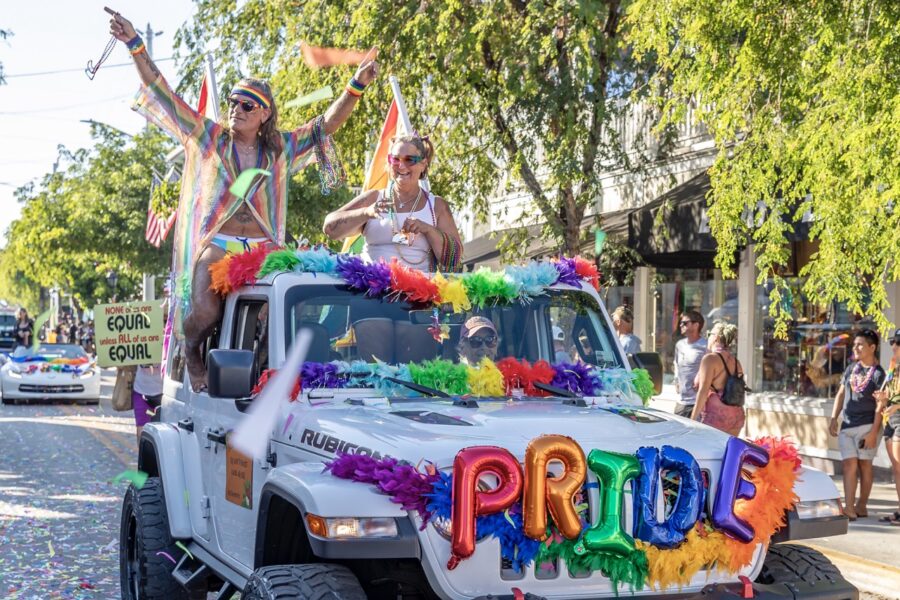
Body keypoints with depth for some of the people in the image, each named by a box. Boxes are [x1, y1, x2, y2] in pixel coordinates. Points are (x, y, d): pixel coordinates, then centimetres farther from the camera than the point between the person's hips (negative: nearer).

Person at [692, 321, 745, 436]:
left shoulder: (710, 359, -9)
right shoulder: (735, 361, 14)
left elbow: (703, 391, -14)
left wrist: (692, 419, -12)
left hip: (715, 417, -8)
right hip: (736, 416, 8)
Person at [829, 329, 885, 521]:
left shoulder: (878, 373, -6)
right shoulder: (851, 369, 11)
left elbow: (880, 405, -10)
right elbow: (840, 395, 17)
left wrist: (873, 433, -16)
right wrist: (834, 418, 7)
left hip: (866, 425, -5)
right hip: (847, 426, 5)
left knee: (864, 464, 2)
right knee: (849, 464, -2)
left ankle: (862, 506, 11)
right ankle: (849, 508, -7)